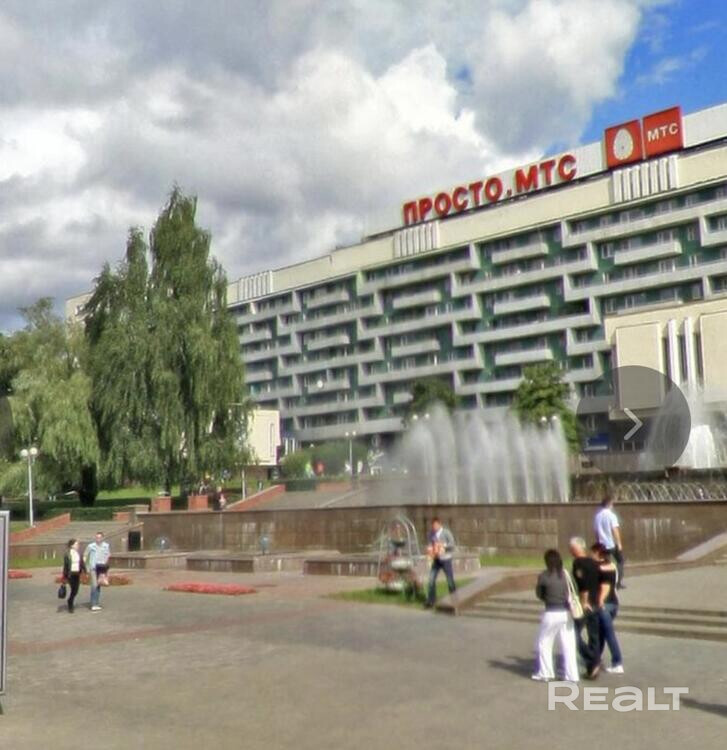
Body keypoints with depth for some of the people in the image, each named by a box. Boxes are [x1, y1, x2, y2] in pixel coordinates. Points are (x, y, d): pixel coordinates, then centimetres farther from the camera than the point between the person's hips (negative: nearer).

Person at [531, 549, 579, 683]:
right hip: (566, 613, 3)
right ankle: (572, 675, 10)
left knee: (544, 644, 12)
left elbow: (539, 594, 3)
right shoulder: (565, 574, -1)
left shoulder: (543, 576, -9)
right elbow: (572, 592, 0)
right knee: (568, 645, 9)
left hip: (552, 613, -3)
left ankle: (545, 673, 15)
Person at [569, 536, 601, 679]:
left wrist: (584, 602, -19)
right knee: (594, 637, 11)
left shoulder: (578, 563, -13)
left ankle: (593, 662, -7)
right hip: (595, 605, 7)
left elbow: (583, 583, -24)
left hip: (583, 606, -7)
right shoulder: (594, 563, 9)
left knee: (575, 634, 2)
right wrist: (598, 599, 14)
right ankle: (592, 669, 15)